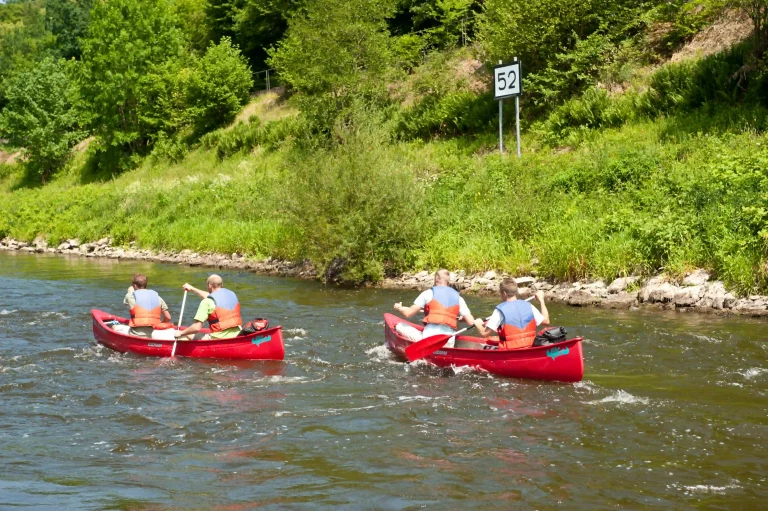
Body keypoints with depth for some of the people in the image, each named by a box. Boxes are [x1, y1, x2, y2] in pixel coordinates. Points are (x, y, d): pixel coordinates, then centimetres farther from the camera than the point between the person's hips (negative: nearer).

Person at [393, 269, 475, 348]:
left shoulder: (429, 293, 4)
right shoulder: (458, 298, 12)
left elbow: (408, 313, 4)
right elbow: (471, 322, 8)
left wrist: (399, 308, 27)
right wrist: (462, 318, 32)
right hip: (449, 343, 3)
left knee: (400, 326, 11)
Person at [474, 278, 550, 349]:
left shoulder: (500, 310, -10)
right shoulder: (528, 306, 1)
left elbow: (484, 333, -11)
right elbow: (546, 321, 12)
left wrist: (479, 324, 13)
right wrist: (541, 299, 23)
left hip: (509, 353, -5)